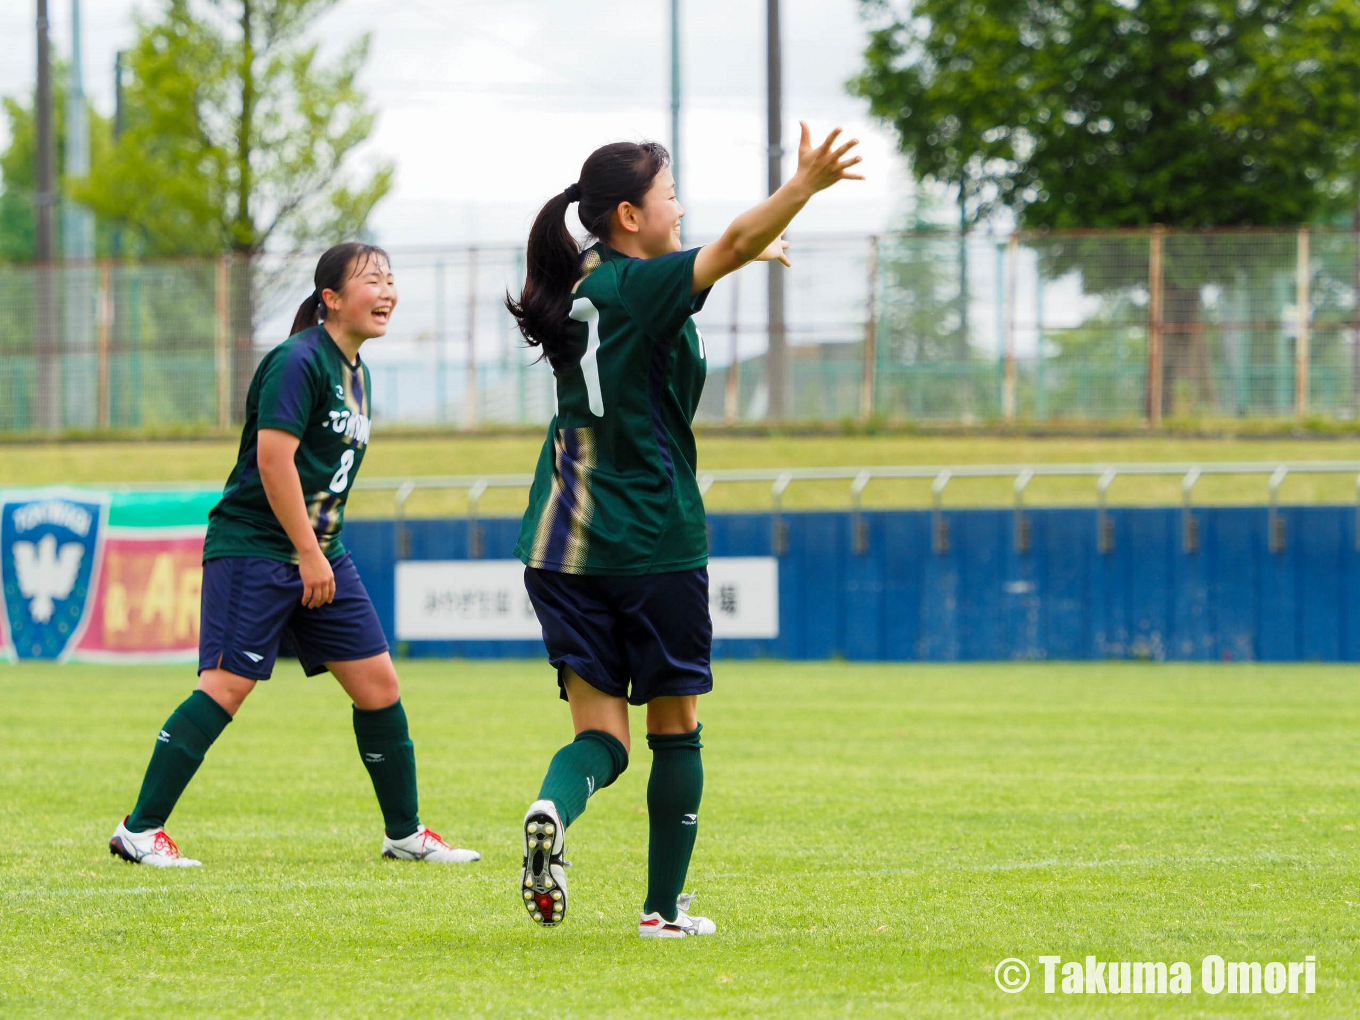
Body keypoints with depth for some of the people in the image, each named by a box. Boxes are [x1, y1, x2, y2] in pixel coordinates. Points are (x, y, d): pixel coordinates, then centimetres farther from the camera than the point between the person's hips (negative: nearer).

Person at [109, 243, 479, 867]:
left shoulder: (356, 371, 15)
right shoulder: (298, 361, -15)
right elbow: (274, 459, -22)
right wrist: (308, 553, -21)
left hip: (319, 552, 9)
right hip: (252, 548, -9)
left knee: (378, 684, 6)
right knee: (226, 685, -15)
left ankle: (405, 833, 18)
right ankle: (140, 829, -11)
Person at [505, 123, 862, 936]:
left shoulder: (584, 287, 11)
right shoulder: (644, 287, -11)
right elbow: (733, 246, -29)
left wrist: (752, 251, 42)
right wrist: (805, 184, -39)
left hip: (563, 548, 6)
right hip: (654, 543, -6)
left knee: (602, 734, 3)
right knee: (676, 728, 10)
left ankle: (553, 810, -29)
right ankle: (665, 908, 14)